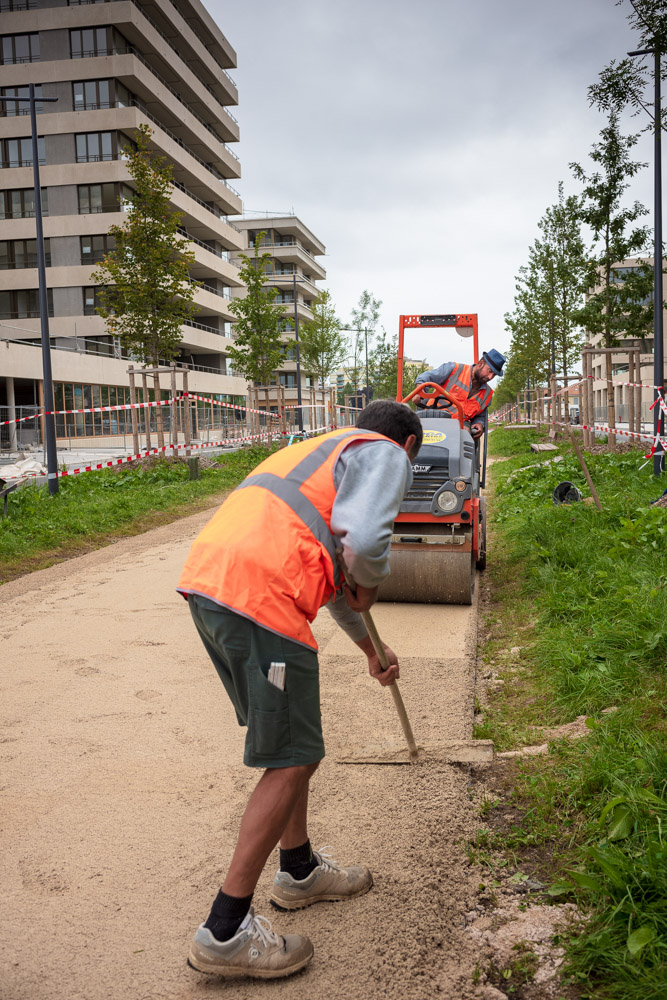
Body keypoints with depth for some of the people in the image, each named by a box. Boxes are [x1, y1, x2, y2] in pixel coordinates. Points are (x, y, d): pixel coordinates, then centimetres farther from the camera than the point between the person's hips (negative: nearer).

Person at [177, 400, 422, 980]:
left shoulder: (323, 450, 34)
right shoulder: (387, 455, 6)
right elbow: (363, 540, -15)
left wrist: (369, 645, 51)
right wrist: (372, 584, 9)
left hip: (205, 581, 9)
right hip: (259, 599, -9)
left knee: (292, 741, 24)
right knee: (292, 761, 3)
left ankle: (299, 871, 41)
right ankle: (226, 931, 9)